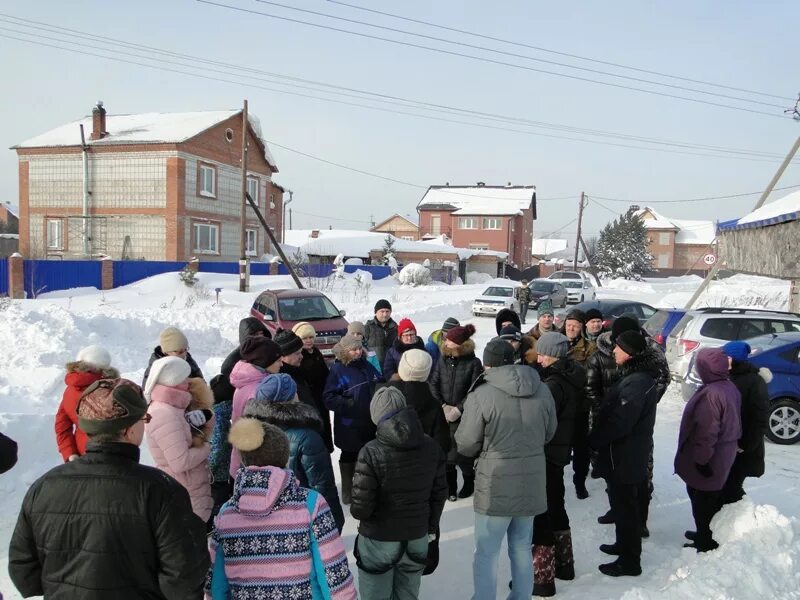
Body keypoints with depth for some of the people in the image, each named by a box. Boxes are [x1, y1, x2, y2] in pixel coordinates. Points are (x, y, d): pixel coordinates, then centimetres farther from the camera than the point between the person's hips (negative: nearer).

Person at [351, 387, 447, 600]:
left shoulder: (372, 452, -21)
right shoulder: (432, 447, -6)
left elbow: (360, 507, -21)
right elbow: (439, 493, 2)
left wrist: (356, 511, 2)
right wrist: (431, 527, 16)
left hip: (378, 540, -4)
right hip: (418, 538, 4)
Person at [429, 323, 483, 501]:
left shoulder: (473, 363, -6)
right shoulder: (443, 359, 5)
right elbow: (433, 384, 2)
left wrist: (458, 409, -16)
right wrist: (443, 406, -9)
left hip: (463, 417, -3)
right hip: (442, 416, 3)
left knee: (461, 453, 1)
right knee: (445, 452, 6)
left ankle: (469, 481, 27)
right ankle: (450, 486, 23)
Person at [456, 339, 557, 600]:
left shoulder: (481, 395, -17)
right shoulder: (542, 391, 0)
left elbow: (466, 444, -11)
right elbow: (548, 434, 12)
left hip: (496, 486, -5)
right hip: (532, 483, 5)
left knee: (486, 552, 8)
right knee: (522, 548, 20)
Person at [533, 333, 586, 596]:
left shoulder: (553, 384, -23)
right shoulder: (571, 378, 6)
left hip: (545, 456, -10)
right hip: (560, 453, 10)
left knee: (539, 514, -1)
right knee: (556, 508, 22)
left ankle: (542, 577, 7)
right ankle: (563, 563, 36)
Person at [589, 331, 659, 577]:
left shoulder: (636, 383, -26)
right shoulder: (640, 376, 7)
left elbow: (620, 423, -28)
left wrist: (594, 439, -14)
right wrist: (599, 436, 10)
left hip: (622, 457, -10)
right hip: (631, 454, 10)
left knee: (624, 506, 3)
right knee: (626, 503, 23)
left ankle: (629, 561, 15)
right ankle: (625, 544, 40)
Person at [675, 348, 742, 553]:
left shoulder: (711, 394, -29)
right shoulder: (729, 387, 3)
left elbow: (707, 432, -28)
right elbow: (731, 424, 13)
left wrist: (701, 459, -19)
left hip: (707, 463, -9)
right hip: (723, 456, 9)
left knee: (702, 500, 6)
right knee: (712, 499, 22)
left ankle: (706, 543, 19)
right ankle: (706, 535, 37)